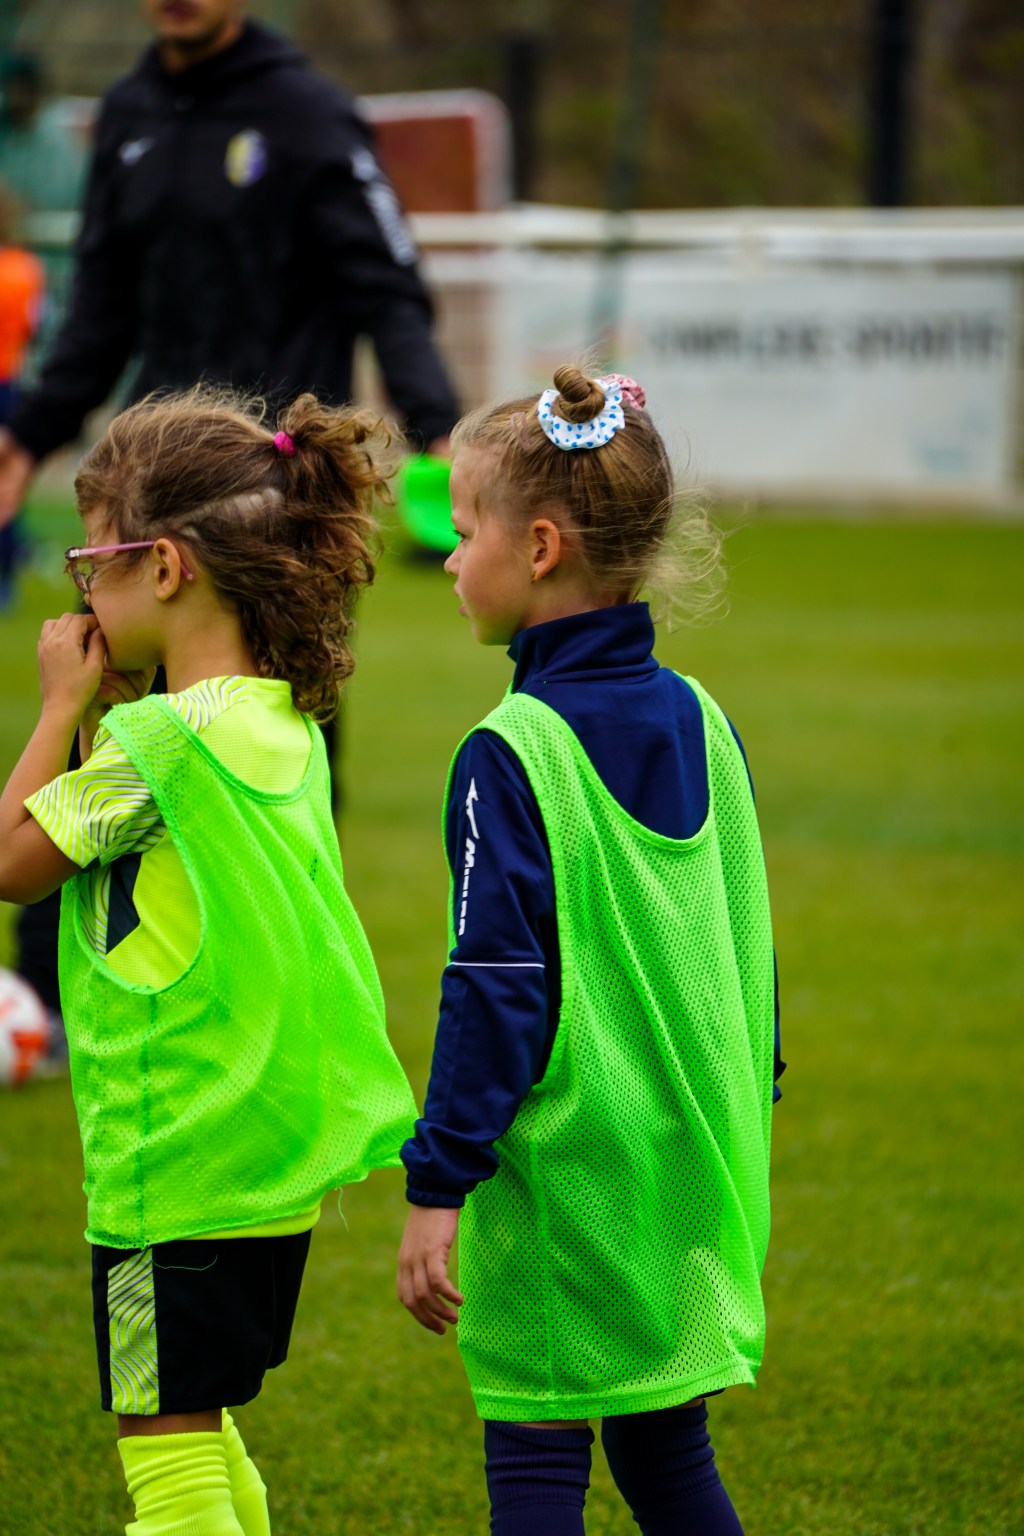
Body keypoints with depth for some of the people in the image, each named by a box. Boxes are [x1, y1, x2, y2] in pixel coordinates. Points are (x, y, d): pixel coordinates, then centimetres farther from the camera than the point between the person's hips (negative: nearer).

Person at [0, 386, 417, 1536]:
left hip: (174, 1160, -9)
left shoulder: (158, 739, -19)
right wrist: (108, 710, 6)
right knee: (204, 1440, 20)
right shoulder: (283, 725, 7)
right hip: (277, 1150, 9)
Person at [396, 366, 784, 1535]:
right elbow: (749, 955, 13)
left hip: (561, 1178, -7)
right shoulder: (701, 724, 5)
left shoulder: (512, 755, -15)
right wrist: (744, 1118, 24)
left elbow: (496, 987, -18)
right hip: (693, 1175, 7)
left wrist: (437, 1187, -15)